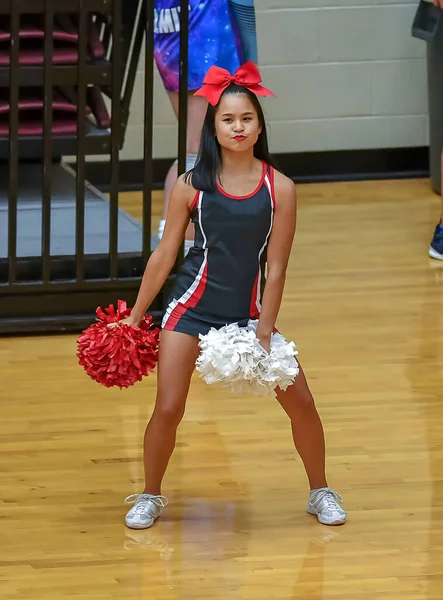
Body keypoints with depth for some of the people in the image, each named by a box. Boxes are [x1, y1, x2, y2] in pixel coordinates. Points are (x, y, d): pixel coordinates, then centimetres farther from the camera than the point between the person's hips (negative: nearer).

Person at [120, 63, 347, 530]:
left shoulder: (279, 189, -8)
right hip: (192, 309, -1)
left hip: (249, 311, 1)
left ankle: (320, 492, 22)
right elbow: (163, 256, 0)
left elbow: (275, 270, -7)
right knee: (168, 408, -7)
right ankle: (149, 497, 16)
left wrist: (264, 333, -10)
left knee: (300, 402, -1)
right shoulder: (192, 186, -8)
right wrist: (134, 317, 3)